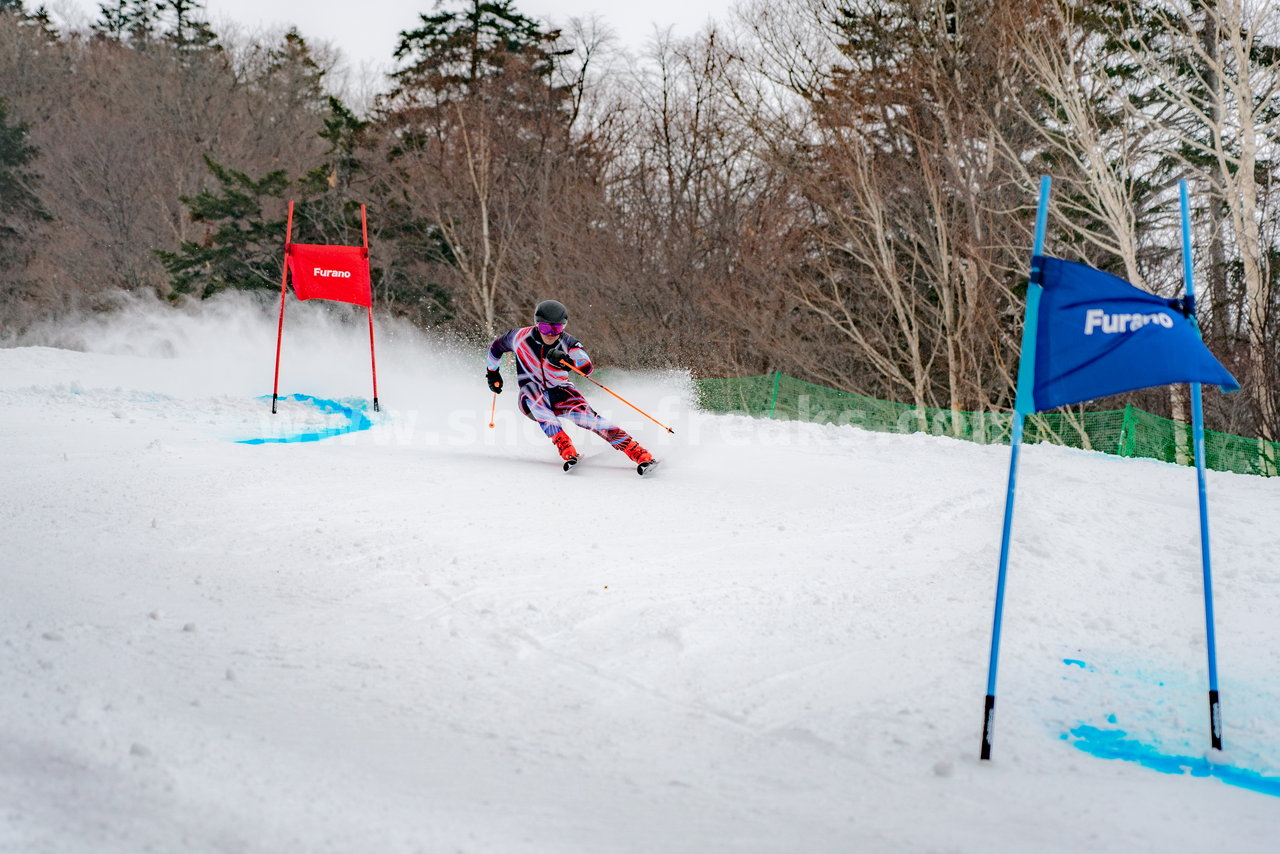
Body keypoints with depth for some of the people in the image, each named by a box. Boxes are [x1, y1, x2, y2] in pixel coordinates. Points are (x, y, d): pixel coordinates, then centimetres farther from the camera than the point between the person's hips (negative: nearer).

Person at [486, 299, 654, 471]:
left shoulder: (568, 343, -15)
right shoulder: (521, 337, -11)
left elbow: (587, 368, -33)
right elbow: (496, 346, 10)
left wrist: (566, 361, -52)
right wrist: (492, 373, 16)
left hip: (561, 394, 0)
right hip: (531, 399, 1)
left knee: (586, 415, -28)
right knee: (531, 387, -34)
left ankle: (640, 454, -32)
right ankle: (566, 449, -41)